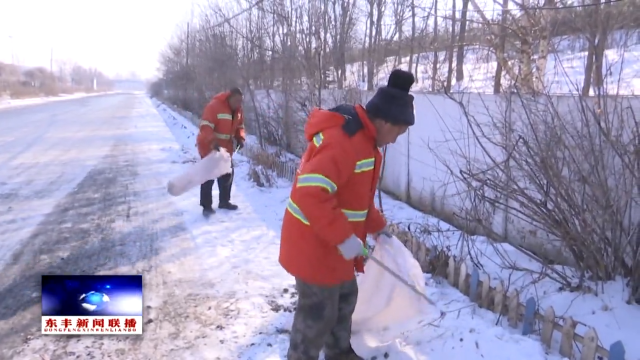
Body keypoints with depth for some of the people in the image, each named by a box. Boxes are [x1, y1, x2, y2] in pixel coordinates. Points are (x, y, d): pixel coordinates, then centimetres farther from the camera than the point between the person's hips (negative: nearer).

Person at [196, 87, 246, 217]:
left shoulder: (238, 109, 2)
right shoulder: (214, 106, -23)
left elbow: (240, 125, 13)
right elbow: (205, 126, -30)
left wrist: (240, 138, -6)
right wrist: (212, 142, -43)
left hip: (225, 147, 8)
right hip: (209, 147, -8)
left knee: (227, 174, 14)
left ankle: (224, 201, 29)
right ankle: (206, 206, 4)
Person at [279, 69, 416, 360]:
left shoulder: (359, 138, 9)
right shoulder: (343, 140, -26)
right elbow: (311, 192, -35)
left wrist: (377, 226, 19)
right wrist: (343, 237, -30)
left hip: (332, 242, 11)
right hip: (315, 244, -10)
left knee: (344, 297, 25)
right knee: (318, 313, 5)